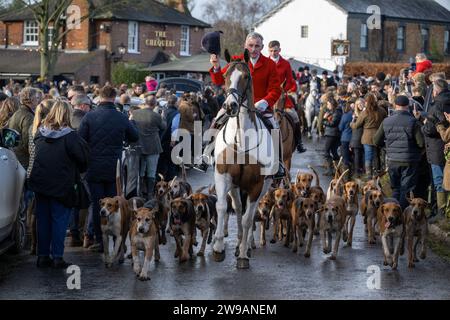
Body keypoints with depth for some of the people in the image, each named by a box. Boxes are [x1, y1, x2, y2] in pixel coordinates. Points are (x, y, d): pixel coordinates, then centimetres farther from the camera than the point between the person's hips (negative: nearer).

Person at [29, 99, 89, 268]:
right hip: (61, 184, -5)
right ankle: (57, 257, 2)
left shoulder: (40, 133, 0)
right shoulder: (70, 136, -16)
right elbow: (83, 156, -10)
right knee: (60, 219, 4)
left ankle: (43, 255, 14)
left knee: (43, 219, 12)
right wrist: (81, 169, 9)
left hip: (40, 182, 5)